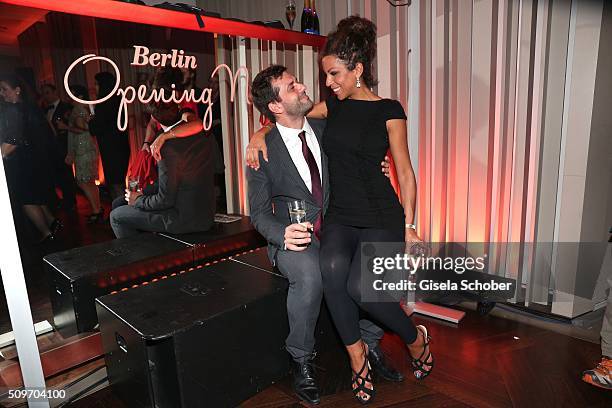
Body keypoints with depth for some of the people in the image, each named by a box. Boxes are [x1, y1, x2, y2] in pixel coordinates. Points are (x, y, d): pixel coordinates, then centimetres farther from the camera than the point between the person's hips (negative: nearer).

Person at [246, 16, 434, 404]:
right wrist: (261, 135, 4)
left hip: (382, 216, -3)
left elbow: (405, 172, 0)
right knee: (333, 269, -28)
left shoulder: (388, 110, -2)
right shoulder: (334, 105, 10)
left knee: (360, 286, -24)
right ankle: (357, 355, -5)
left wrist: (408, 225, -4)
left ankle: (416, 337, 9)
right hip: (341, 215, 4)